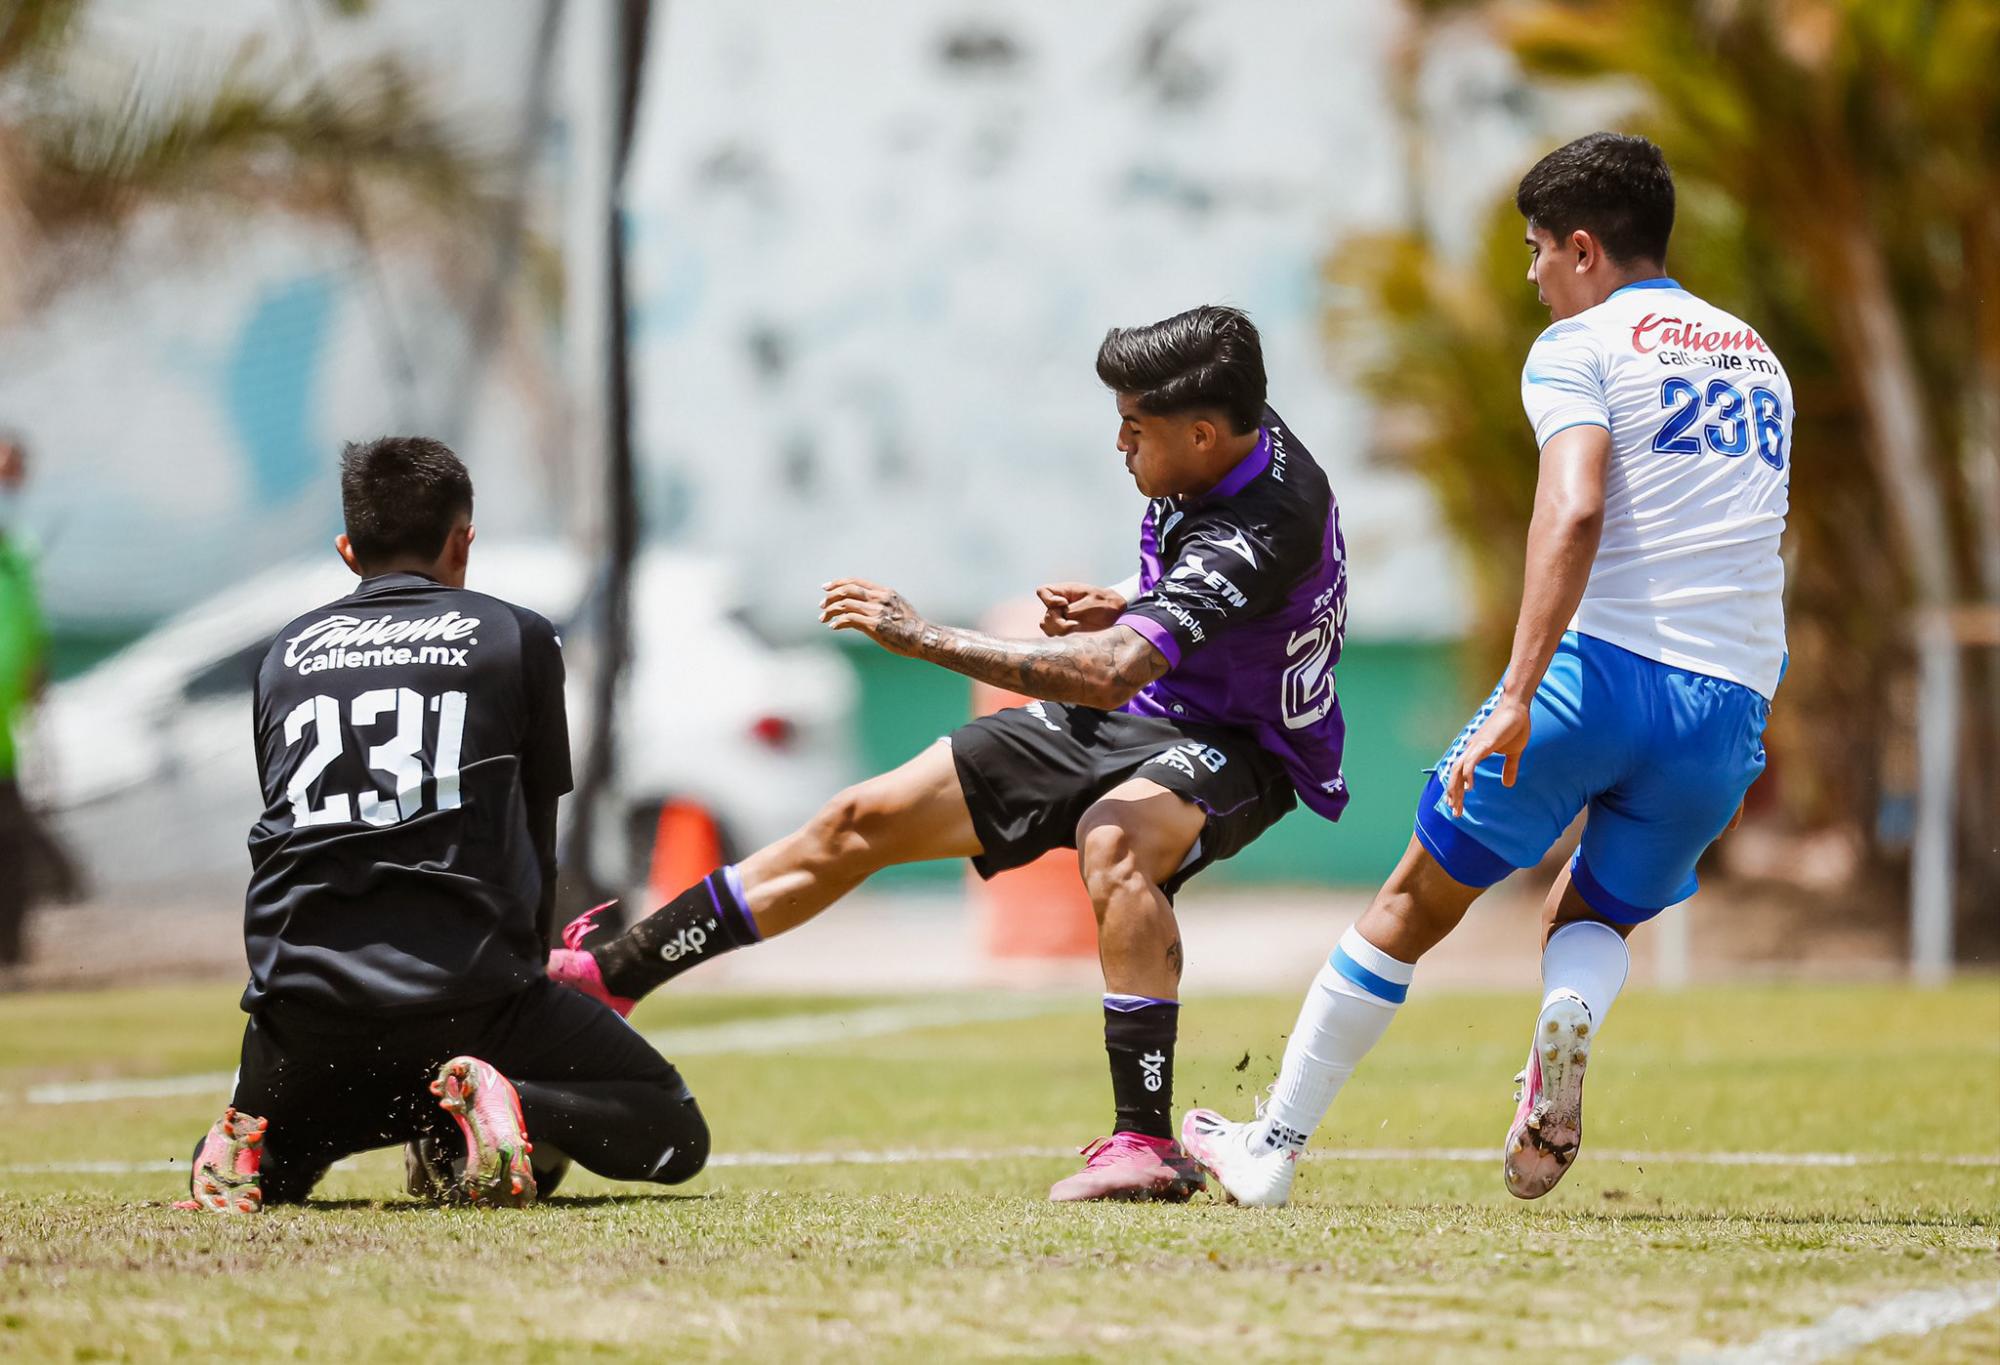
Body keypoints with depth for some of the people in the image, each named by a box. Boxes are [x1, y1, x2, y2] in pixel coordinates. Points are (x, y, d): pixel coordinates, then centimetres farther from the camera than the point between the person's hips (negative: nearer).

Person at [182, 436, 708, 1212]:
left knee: (264, 1165, 31)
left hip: (301, 1000, 4)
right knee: (673, 1135, 7)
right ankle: (504, 1102, -19)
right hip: (463, 993, -4)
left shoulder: (286, 655, 19)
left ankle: (252, 1146, -3)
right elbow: (536, 843, 14)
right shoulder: (517, 638, 10)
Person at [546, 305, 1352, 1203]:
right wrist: (1120, 609, -2)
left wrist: (922, 637, -39)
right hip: (1130, 720, 9)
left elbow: (1110, 675, -42)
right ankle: (606, 976, 13)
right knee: (863, 822, 4)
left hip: (1229, 749, -9)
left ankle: (1146, 1144, -40)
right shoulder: (1231, 439, -6)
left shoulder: (1261, 531, -33)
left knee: (1114, 842, -44)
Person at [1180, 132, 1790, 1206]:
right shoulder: (1758, 359, 21)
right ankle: (1568, 1019, -14)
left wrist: (1519, 694, -24)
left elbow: (1574, 512, -18)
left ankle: (1271, 1149, 14)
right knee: (1591, 920, 23)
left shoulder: (1579, 346, 0)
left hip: (1602, 667, -5)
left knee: (1416, 902, 9)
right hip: (1732, 709, 5)